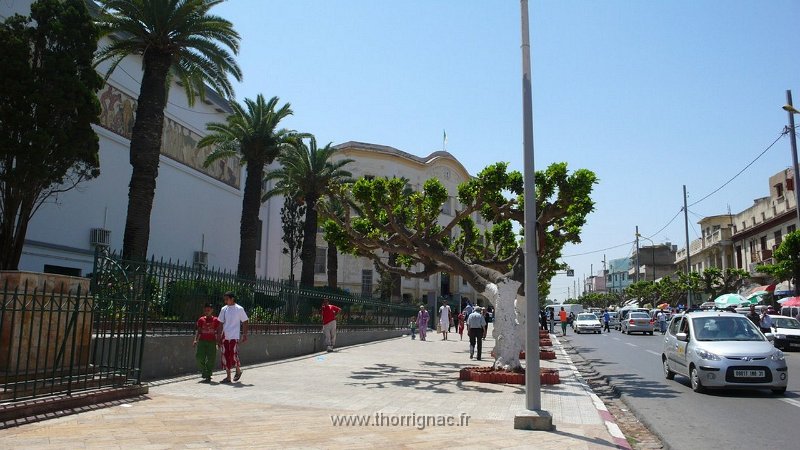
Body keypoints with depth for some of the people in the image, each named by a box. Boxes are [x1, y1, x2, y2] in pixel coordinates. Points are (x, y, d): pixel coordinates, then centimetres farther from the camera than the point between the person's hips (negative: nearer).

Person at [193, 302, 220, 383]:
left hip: (212, 341, -2)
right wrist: (195, 340, -5)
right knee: (199, 357, -8)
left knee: (211, 359, -3)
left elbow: (217, 332, 3)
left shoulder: (215, 320, 1)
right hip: (202, 340, 2)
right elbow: (198, 331, 7)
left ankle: (208, 376, 6)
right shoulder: (201, 320, 8)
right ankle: (203, 371, 17)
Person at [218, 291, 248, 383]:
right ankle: (228, 377, 13)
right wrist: (219, 336, 9)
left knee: (233, 355, -11)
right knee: (225, 356, 4)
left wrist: (245, 335, -3)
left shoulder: (239, 309, -4)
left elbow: (244, 322, 0)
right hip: (225, 337, 5)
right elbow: (221, 323, 12)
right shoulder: (224, 309, 8)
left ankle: (238, 371, 16)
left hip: (234, 336, -5)